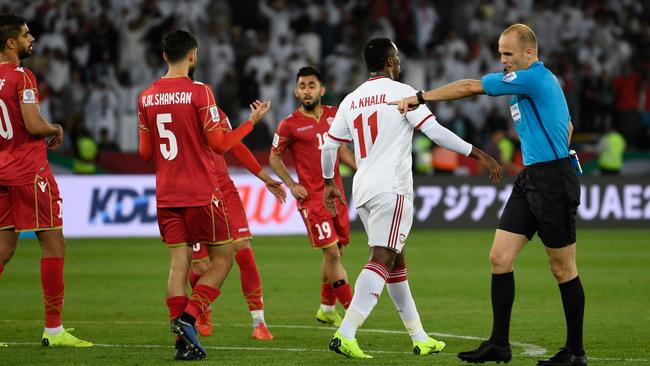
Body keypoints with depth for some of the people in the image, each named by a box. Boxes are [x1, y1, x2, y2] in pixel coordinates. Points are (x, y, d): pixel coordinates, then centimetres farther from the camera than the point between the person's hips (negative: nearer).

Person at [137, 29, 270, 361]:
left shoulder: (146, 97, 5)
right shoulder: (199, 92, -10)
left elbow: (145, 152, 11)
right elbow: (219, 144, -8)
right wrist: (252, 121, 4)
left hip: (166, 195, 5)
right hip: (201, 193, -5)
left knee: (178, 263, 6)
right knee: (222, 258, 7)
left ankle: (183, 342, -1)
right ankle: (188, 317, -11)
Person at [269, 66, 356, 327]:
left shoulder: (334, 115, 8)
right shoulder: (289, 125, -6)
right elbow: (275, 157, 6)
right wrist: (292, 185, -5)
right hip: (312, 197, -6)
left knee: (336, 252, 11)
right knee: (332, 252, -11)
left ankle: (327, 309, 27)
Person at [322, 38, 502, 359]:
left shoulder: (351, 100, 13)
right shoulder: (401, 92, -5)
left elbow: (329, 145, 16)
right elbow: (435, 131, -11)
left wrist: (329, 183, 32)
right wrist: (479, 155, -7)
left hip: (363, 189, 7)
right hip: (391, 188, -7)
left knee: (396, 261, 16)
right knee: (382, 260, -13)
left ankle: (420, 338, 21)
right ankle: (345, 333, -27)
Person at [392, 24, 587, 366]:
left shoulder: (534, 77, -15)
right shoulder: (538, 81, 15)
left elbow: (470, 87, -14)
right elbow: (567, 126, 27)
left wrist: (420, 97, -8)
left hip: (553, 180, -10)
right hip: (530, 180, 10)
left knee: (563, 269, -1)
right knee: (499, 257, 3)